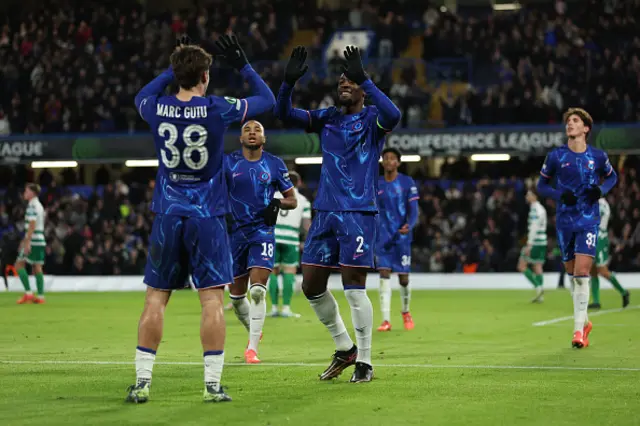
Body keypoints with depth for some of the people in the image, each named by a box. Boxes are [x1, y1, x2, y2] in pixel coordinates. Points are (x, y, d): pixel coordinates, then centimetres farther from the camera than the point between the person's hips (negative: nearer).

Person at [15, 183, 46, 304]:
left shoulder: (32, 206, -11)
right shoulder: (39, 206, 18)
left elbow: (32, 225, -19)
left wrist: (27, 242, -22)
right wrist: (25, 240, 29)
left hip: (33, 241, -9)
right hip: (40, 241, 9)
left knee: (19, 265, -4)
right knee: (37, 267, 7)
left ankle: (28, 293, -9)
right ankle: (40, 296, 3)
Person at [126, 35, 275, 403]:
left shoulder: (157, 109, -3)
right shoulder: (218, 109, -10)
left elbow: (142, 97, 24)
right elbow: (268, 100, 5)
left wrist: (173, 70, 22)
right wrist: (243, 66, 12)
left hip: (168, 217, 3)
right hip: (208, 217, -3)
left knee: (156, 298, 8)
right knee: (212, 299, -1)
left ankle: (142, 382, 7)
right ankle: (213, 384, -4)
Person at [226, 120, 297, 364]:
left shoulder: (275, 165, 3)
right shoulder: (228, 163, 2)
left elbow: (292, 200, 8)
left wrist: (278, 203, -12)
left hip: (262, 232, -2)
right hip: (235, 232, 2)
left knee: (257, 290, -16)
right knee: (236, 295, 8)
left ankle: (252, 347, -10)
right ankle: (253, 331, 35)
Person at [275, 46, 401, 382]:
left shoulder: (372, 118, -2)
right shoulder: (327, 118, 13)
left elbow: (392, 116, -26)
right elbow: (284, 114, 5)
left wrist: (364, 78, -30)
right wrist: (289, 82, -12)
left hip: (359, 212, -6)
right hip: (325, 212, 6)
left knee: (354, 287, -8)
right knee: (311, 285, 5)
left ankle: (364, 361, 4)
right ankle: (344, 348, 23)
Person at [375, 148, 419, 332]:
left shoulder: (407, 183, -2)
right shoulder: (376, 185, 7)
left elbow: (413, 211, -5)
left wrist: (409, 225, -24)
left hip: (402, 236, -2)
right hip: (383, 237, 2)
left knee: (403, 277, 2)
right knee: (384, 273, -10)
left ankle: (406, 313, 29)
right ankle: (386, 320, -13)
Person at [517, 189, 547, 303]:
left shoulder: (534, 209, -13)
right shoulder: (541, 208, 16)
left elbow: (533, 228, -20)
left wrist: (529, 244, -23)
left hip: (535, 242, -9)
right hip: (542, 242, 9)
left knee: (522, 266, -3)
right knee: (538, 267, 8)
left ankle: (538, 287, -10)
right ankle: (540, 295, 5)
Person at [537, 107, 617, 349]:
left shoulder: (598, 156, 0)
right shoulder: (556, 156, 0)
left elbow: (611, 176, 18)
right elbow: (541, 185, 8)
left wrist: (601, 190, -4)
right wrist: (559, 195, -12)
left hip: (589, 222, -2)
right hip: (565, 222, 2)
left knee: (581, 274, -14)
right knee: (572, 275, 9)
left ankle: (578, 330, -11)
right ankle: (584, 322, 29)